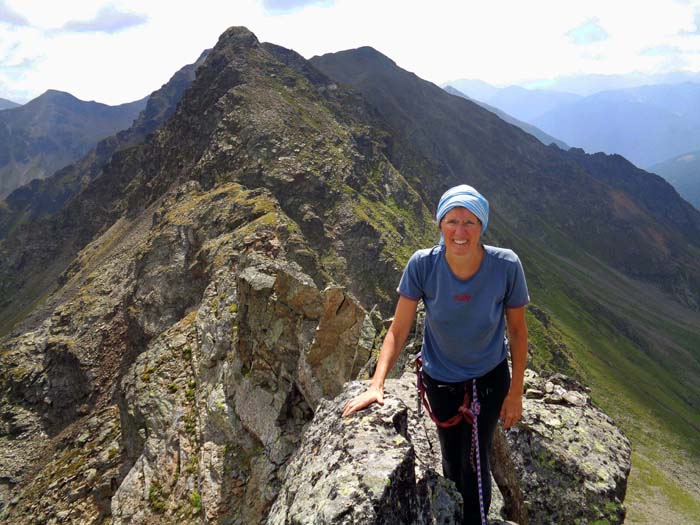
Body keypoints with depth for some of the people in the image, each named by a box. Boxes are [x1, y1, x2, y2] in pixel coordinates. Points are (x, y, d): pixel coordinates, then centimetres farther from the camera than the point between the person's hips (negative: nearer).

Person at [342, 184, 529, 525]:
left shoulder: (506, 266, -24)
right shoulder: (422, 265, -25)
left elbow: (518, 330, -10)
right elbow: (398, 330, -19)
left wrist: (515, 393, -6)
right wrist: (376, 385, -28)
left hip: (491, 377, -1)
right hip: (440, 380, 1)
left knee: (476, 461, 5)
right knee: (452, 460, 17)